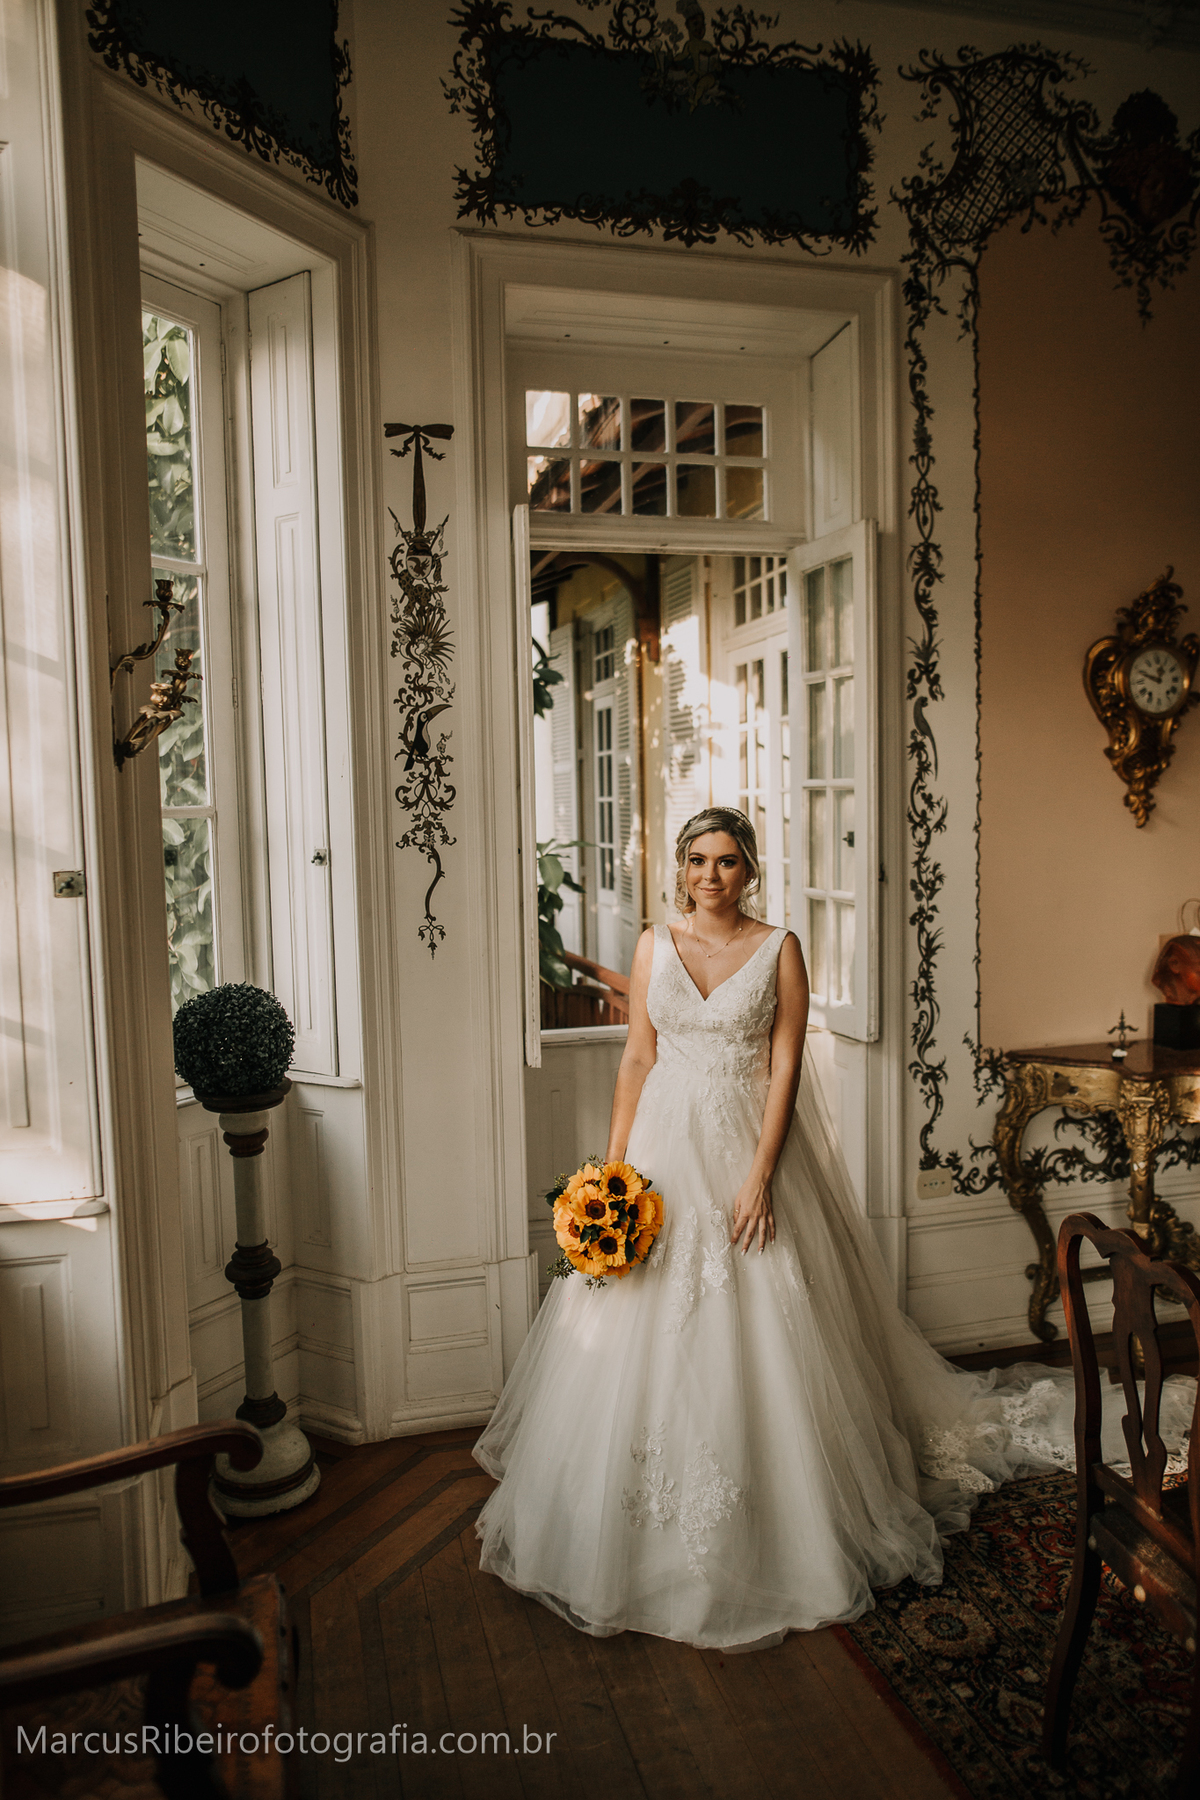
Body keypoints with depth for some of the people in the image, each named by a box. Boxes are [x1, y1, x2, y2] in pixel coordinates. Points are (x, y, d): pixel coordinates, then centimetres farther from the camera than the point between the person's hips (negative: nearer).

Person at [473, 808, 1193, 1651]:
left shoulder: (778, 948, -2)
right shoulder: (655, 945, 5)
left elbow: (785, 1068, -7)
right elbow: (637, 1059, 5)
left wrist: (760, 1176, -16)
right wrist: (613, 1167, 0)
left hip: (749, 1147, -2)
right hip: (665, 1150, 3)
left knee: (759, 1335, 3)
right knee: (649, 1338, 7)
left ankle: (772, 1537, 23)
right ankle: (643, 1534, 27)